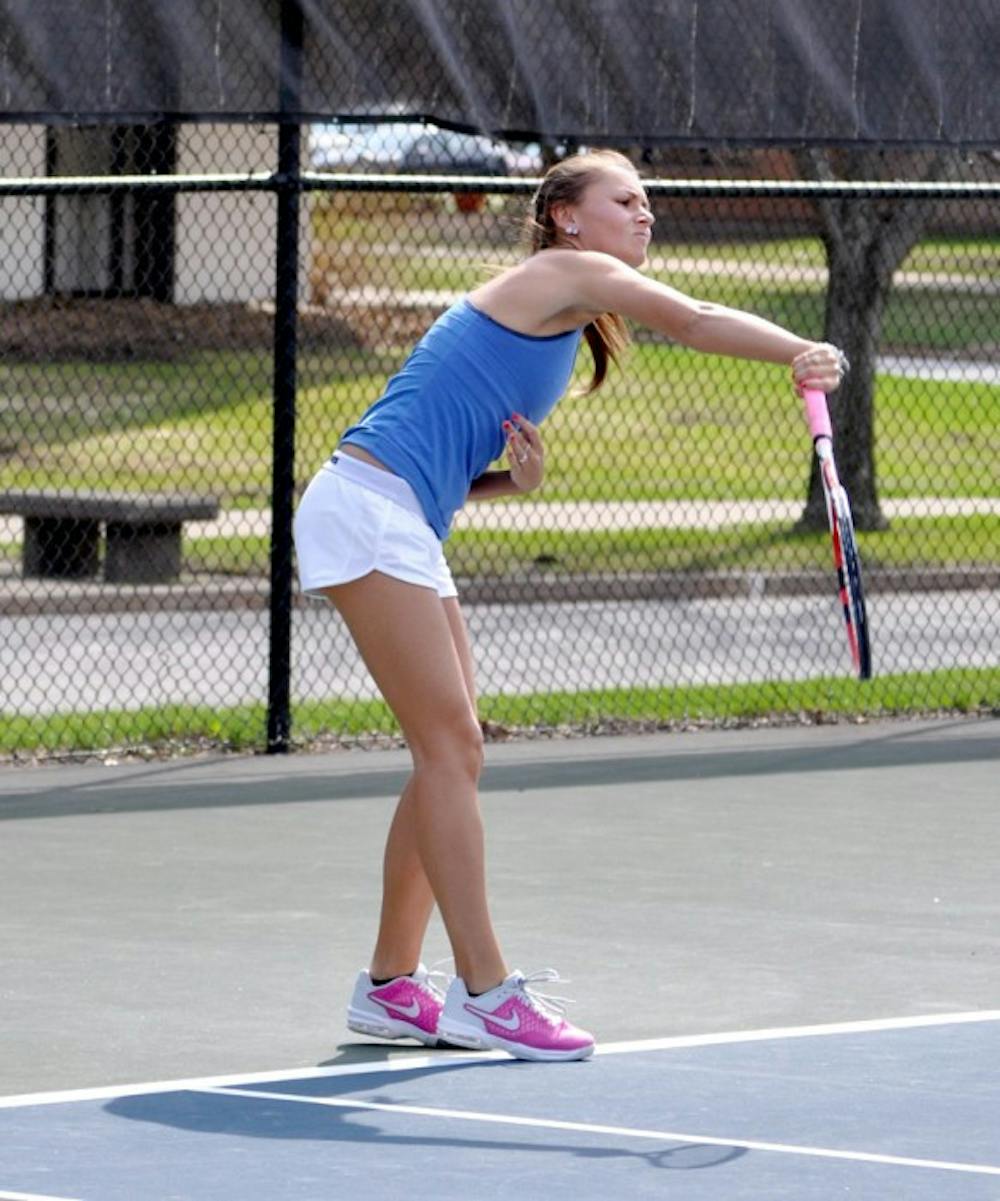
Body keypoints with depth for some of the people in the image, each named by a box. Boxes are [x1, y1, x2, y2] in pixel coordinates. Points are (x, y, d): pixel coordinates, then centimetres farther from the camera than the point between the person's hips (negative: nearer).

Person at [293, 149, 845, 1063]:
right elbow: (695, 320, -21)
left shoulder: (569, 330, 22)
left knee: (451, 753, 9)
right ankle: (485, 992, -13)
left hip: (405, 528, 10)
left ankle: (391, 985, 15)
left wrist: (516, 477, 1)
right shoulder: (564, 274, -4)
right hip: (365, 506, -10)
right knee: (451, 744, -12)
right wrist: (801, 353, -33)